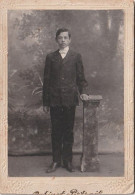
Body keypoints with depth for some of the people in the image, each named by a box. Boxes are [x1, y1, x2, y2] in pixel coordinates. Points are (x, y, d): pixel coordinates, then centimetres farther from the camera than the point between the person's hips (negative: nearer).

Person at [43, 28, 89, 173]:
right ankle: (56, 161, 13)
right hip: (54, 100, 1)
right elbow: (46, 80, 7)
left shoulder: (76, 56, 7)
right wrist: (45, 102, 4)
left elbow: (81, 77, 10)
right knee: (56, 131, 4)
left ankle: (67, 161, 14)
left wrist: (82, 92, -8)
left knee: (68, 131, 4)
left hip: (70, 99, -1)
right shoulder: (50, 57, 8)